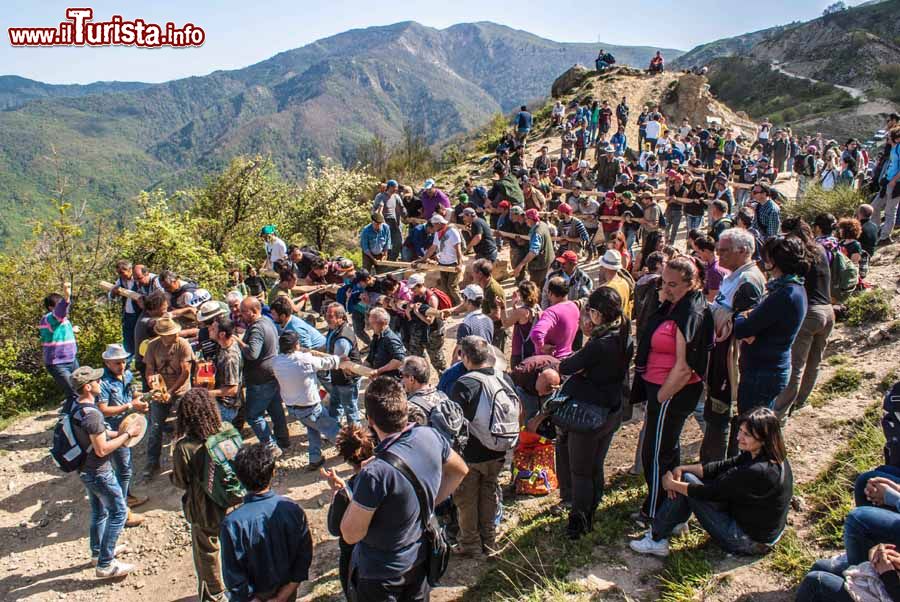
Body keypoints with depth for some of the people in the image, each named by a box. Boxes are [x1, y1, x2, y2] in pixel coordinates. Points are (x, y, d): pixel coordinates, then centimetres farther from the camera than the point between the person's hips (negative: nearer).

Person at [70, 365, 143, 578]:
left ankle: (98, 552, 42)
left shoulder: (76, 407, 1)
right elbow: (102, 449, -27)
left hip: (86, 470, 10)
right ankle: (105, 564, 6)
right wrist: (127, 435, -18)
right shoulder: (92, 414, -29)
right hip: (99, 473, -10)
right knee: (118, 512, 2)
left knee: (99, 511, 25)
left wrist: (118, 433, 6)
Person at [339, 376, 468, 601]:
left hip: (379, 572, -5)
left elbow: (351, 535, -23)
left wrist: (349, 496, -9)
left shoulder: (376, 473, -36)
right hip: (419, 559, 6)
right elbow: (460, 470, 4)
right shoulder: (431, 436, -17)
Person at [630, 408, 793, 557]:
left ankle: (656, 541, 2)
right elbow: (721, 467, 1)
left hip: (748, 542, -9)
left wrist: (671, 484, -10)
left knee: (687, 481, -9)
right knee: (686, 475, 4)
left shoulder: (759, 472, -31)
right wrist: (681, 469, -8)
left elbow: (711, 492, -23)